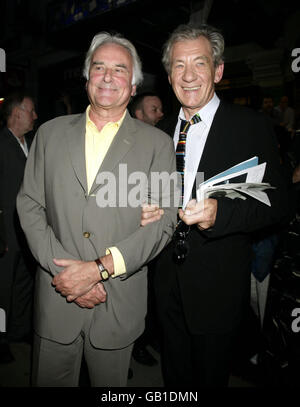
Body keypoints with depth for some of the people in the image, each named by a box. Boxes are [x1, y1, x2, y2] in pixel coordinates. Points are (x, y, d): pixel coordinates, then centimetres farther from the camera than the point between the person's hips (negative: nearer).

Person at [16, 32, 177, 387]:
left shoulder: (157, 143, -2)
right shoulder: (50, 133, 6)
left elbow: (163, 221, -8)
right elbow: (29, 205, 1)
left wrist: (99, 268, -15)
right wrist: (64, 270, -10)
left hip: (120, 302, -1)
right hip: (55, 299, 2)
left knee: (110, 383, 18)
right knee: (49, 380, 19)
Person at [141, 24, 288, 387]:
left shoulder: (250, 127, -10)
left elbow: (275, 203, -14)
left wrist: (219, 212, -31)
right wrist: (148, 214, -8)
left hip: (217, 286, -4)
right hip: (168, 281, 5)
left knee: (211, 377, 19)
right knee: (174, 374, 25)